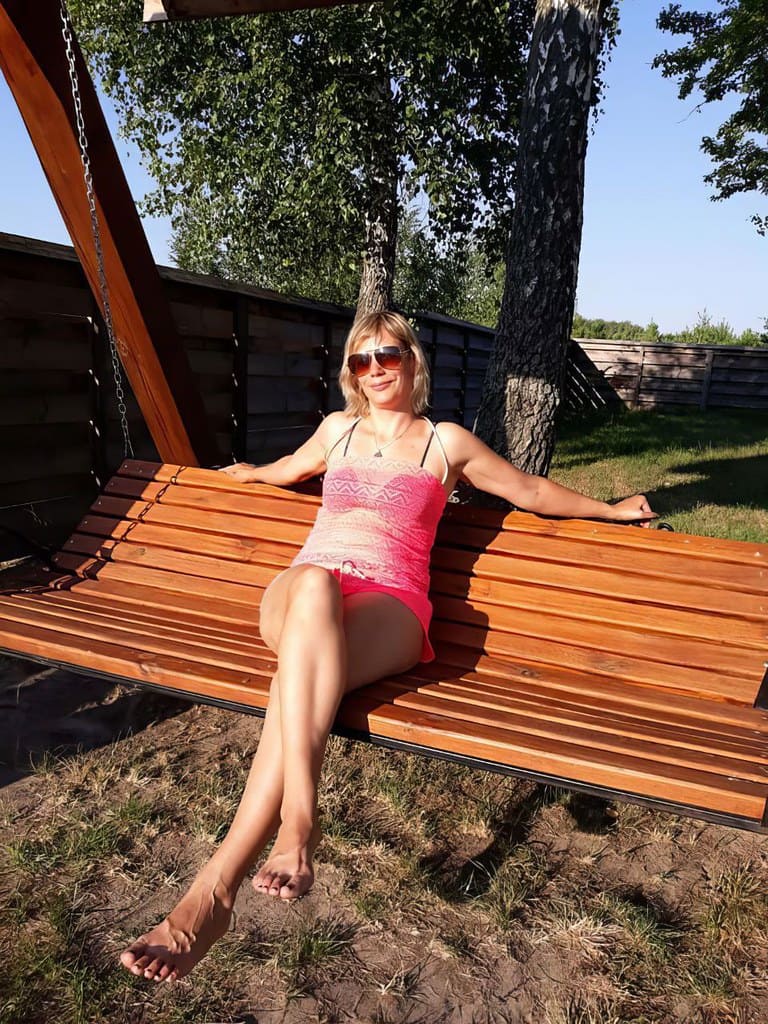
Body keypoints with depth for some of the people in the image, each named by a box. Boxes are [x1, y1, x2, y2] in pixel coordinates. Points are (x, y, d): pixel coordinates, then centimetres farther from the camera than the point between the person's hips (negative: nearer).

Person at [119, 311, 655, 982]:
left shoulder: (447, 442, 15)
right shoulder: (338, 429, 23)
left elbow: (531, 491, 26)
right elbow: (288, 469, 46)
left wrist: (611, 510, 32)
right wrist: (250, 473, 64)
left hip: (390, 602, -2)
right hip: (298, 590, 2)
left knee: (302, 675, -38)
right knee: (314, 586, -39)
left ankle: (216, 886, -40)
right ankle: (299, 819, -45)